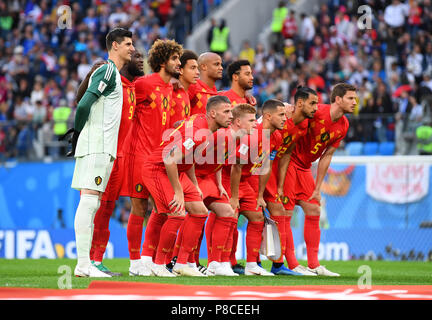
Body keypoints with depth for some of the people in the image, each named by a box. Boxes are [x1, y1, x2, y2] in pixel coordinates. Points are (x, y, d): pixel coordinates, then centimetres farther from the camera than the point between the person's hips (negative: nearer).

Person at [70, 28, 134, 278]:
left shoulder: (113, 74, 22)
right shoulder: (108, 70, -9)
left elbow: (85, 105, 23)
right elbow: (84, 105, -18)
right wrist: (79, 133, -7)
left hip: (103, 149, 10)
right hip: (96, 147, -10)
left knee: (91, 204, 9)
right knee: (89, 201, -12)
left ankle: (86, 264, 10)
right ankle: (83, 264, -16)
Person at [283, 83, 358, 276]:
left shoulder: (343, 126, 2)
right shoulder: (317, 113, -22)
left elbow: (326, 156, 8)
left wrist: (317, 188, 8)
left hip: (305, 166, 8)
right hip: (288, 162, -8)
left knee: (314, 211, 6)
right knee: (285, 212, -9)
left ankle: (313, 264, 11)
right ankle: (292, 265, -5)